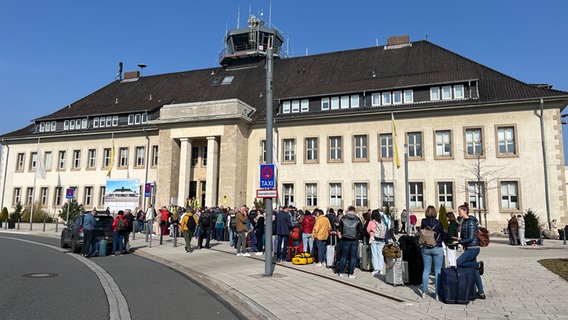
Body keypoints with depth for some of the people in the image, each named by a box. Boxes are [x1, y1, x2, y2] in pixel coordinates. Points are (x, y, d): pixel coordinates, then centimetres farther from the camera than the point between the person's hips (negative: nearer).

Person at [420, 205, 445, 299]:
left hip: (425, 249, 2)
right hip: (437, 248, -2)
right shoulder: (438, 223, -11)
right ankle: (438, 293, 7)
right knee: (438, 271, 5)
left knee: (426, 270, 11)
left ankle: (424, 292, 15)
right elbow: (443, 235, 1)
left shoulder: (423, 222, -6)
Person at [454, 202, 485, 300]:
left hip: (472, 249, -9)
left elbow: (471, 238, -20)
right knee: (474, 271, 11)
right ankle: (481, 293, 17)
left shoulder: (471, 222, -15)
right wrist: (460, 238, 4)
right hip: (469, 249, 9)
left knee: (458, 263, -16)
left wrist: (459, 242, -15)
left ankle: (478, 265, 0)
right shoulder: (464, 221, 12)